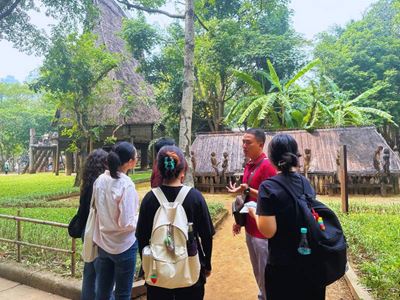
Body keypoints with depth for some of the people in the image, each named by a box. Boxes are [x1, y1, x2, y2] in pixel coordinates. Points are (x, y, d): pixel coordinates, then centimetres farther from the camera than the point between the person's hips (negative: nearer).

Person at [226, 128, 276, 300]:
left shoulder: (267, 166, -18)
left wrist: (247, 190, -29)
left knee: (265, 272, 5)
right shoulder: (249, 165, 9)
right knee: (257, 271, 21)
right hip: (250, 227, 8)